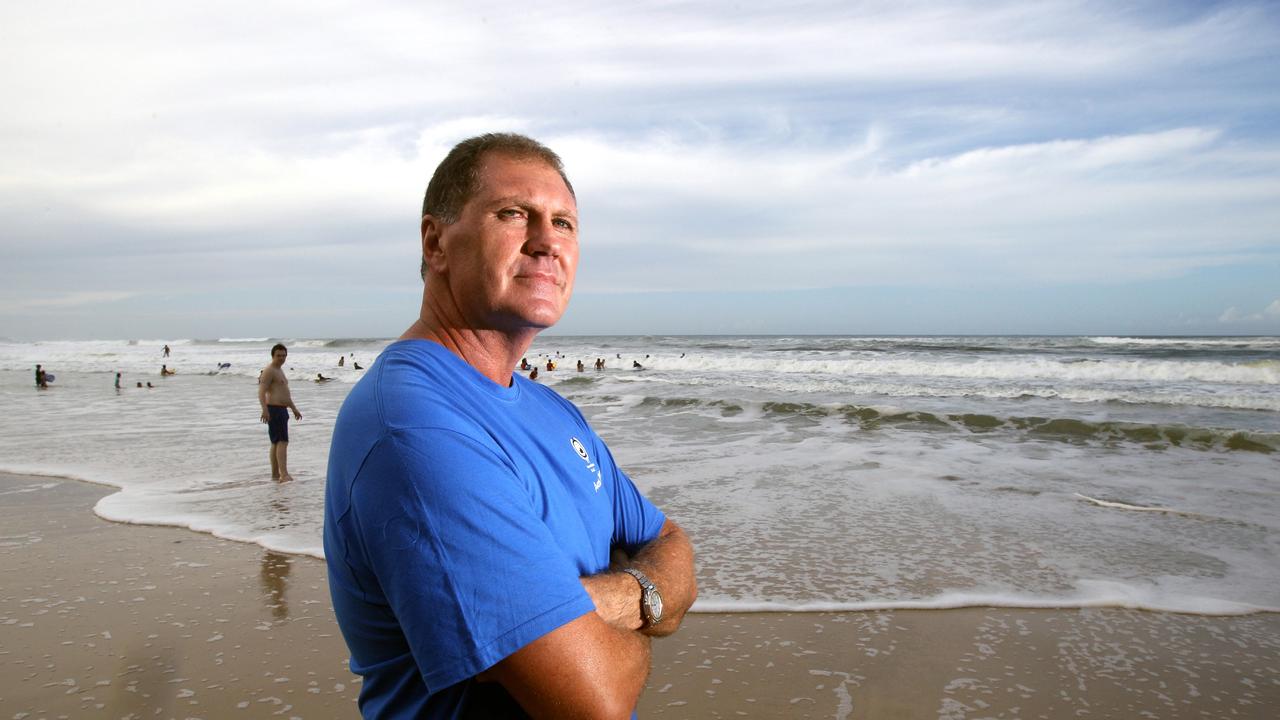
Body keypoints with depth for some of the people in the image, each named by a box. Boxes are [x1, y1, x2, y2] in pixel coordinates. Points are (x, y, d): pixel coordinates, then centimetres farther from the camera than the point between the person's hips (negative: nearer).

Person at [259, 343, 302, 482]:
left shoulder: (279, 370, 21)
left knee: (276, 443, 13)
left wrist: (294, 409, 33)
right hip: (274, 410, -10)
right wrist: (264, 409, -35)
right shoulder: (269, 371, -11)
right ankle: (284, 474, -25)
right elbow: (261, 392, -22)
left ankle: (275, 474, 20)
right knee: (282, 441, -17)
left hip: (281, 410, 10)